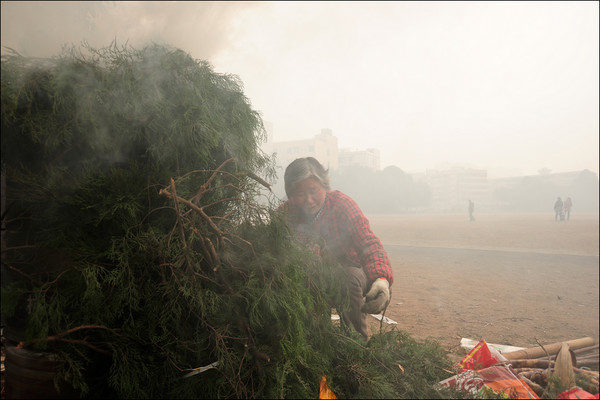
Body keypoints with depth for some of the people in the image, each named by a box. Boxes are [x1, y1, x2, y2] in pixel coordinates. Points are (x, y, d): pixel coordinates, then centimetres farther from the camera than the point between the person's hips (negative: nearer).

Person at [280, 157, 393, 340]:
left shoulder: (341, 203, -16)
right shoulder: (287, 212, -9)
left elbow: (369, 244, -28)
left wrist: (382, 279, -47)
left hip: (350, 271, -2)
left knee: (351, 275, -34)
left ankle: (360, 336, -14)